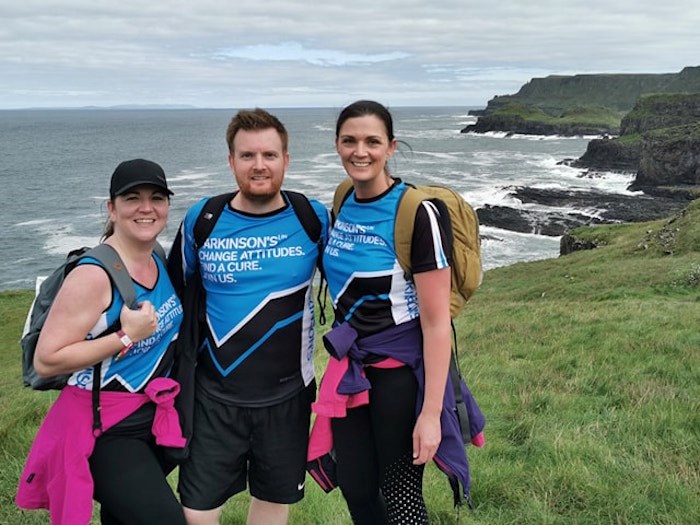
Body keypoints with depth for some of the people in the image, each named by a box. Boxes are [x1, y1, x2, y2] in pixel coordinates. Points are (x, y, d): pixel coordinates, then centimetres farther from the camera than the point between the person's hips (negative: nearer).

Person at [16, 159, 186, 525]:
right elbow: (45, 361, -24)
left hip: (154, 419, 8)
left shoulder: (158, 260, 3)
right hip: (105, 432, -8)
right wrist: (126, 337, -26)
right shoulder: (95, 275, -21)